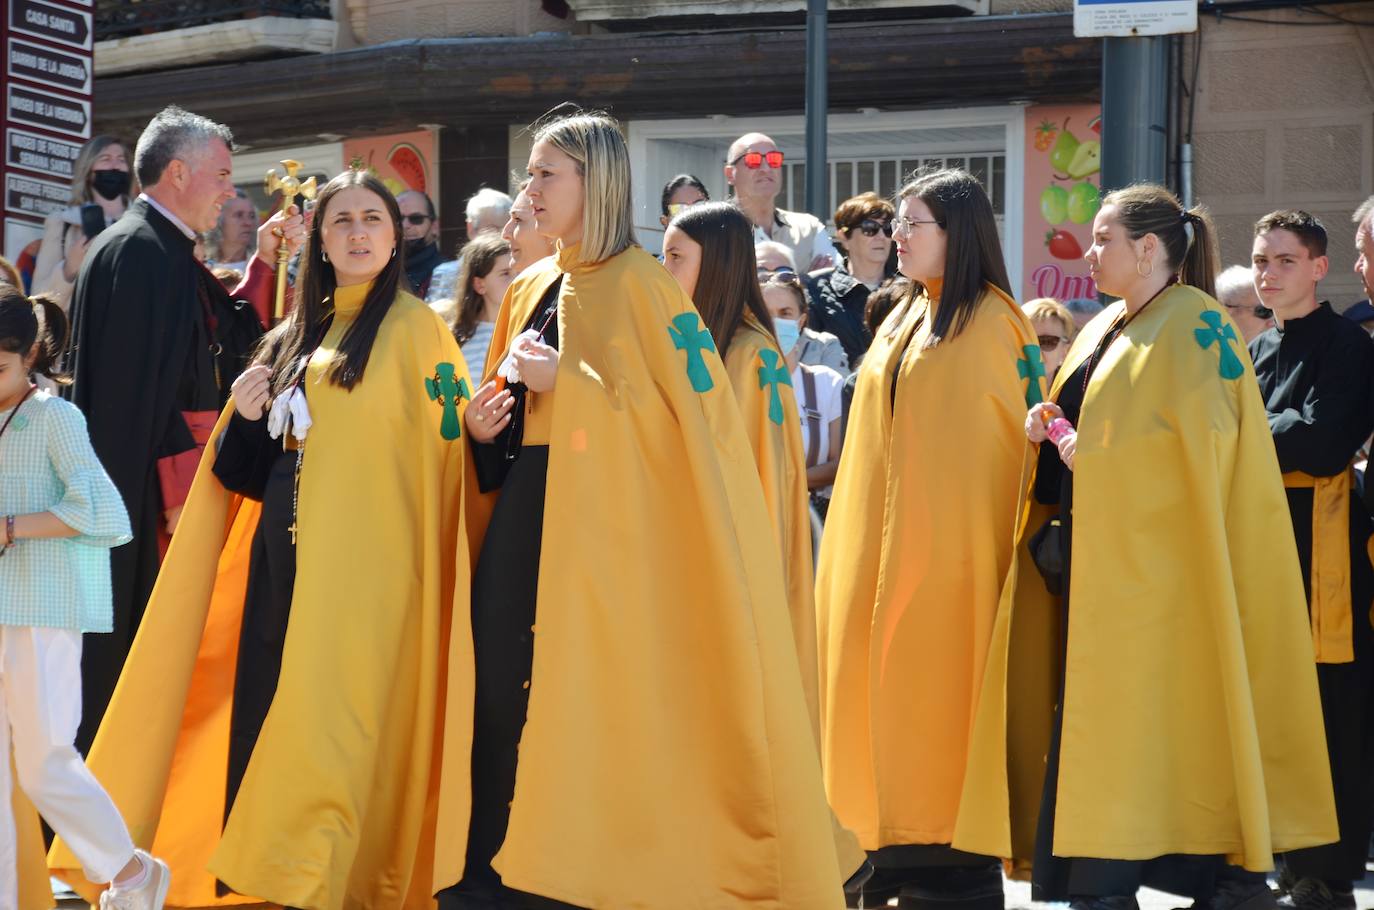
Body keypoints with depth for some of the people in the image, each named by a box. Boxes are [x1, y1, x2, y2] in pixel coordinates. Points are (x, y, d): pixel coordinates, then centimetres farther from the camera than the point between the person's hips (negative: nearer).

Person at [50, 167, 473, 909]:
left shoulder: (414, 330, 0)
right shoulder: (293, 339, 18)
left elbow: (447, 453, -6)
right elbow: (249, 472, 20)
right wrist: (245, 422, 0)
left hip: (364, 566, -6)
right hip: (282, 561, 6)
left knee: (332, 731, -11)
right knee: (265, 727, 5)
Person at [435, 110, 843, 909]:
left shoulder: (642, 286, -6)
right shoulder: (531, 290, 16)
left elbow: (692, 414, -15)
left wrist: (563, 385, -18)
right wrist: (483, 427, 2)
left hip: (599, 531, -7)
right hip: (518, 523, 7)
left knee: (586, 715, -7)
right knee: (498, 698, 2)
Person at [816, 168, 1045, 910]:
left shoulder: (993, 322, -7)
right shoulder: (901, 323, 15)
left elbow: (1029, 427, -8)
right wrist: (862, 538, 14)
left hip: (950, 546, -8)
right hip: (884, 542, 8)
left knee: (938, 699, -6)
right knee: (889, 695, 7)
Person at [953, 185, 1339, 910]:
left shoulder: (1195, 329, -9)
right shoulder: (1107, 331, 18)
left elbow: (1198, 447, -18)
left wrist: (1092, 455, -15)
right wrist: (1051, 429, 4)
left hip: (1152, 568, -9)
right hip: (1099, 564, 9)